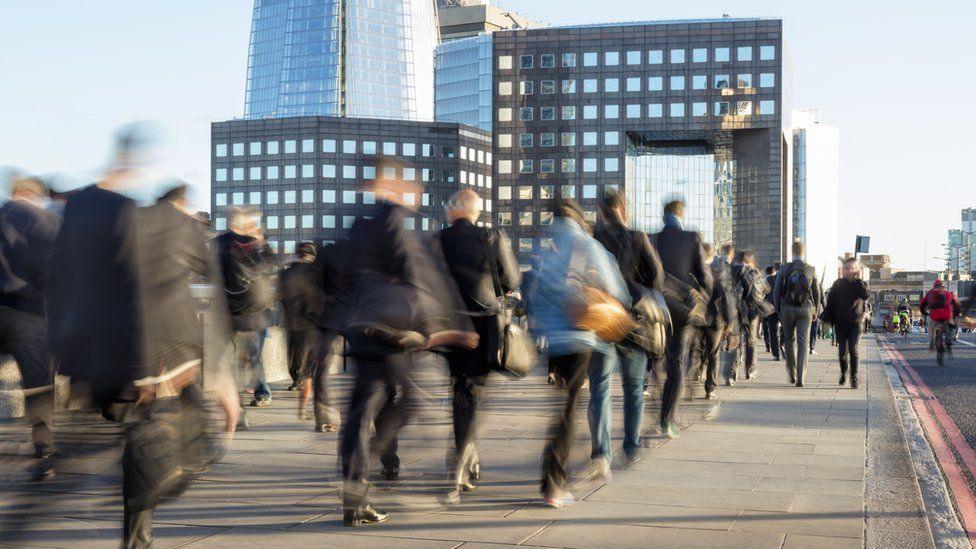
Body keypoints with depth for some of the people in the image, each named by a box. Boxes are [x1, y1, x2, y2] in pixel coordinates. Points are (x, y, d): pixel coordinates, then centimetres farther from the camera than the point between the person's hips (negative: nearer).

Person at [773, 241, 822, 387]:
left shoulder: (785, 269, -3)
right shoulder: (811, 270, -1)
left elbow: (777, 291, -1)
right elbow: (817, 292, 4)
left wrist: (778, 310, 10)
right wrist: (814, 311, 15)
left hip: (787, 309, 0)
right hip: (805, 309, 0)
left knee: (790, 341, 16)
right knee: (803, 342, -1)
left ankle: (792, 375, 21)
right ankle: (800, 378, -11)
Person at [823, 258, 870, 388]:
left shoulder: (860, 284, 0)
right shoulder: (838, 284, 2)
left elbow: (866, 296, -20)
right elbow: (830, 303, 5)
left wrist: (858, 280, -21)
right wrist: (827, 319, 1)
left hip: (855, 323, -2)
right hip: (840, 323, 2)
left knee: (853, 351, -9)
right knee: (842, 351, 7)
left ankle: (854, 378, -6)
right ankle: (844, 373, 30)